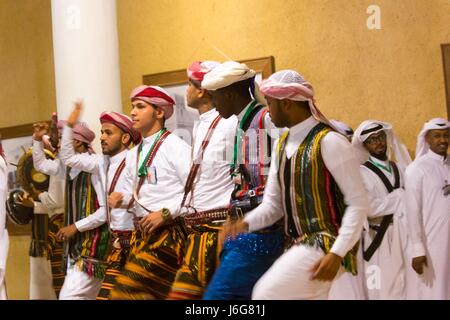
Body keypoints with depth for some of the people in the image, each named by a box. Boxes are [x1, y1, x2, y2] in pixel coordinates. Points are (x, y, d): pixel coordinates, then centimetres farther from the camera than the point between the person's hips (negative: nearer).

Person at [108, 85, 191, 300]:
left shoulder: (174, 146, -8)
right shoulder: (133, 154, 17)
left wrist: (166, 213, -17)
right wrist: (121, 197, 1)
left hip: (168, 231, -8)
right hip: (142, 233, 8)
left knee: (129, 289, -18)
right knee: (157, 292, 9)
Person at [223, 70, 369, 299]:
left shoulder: (329, 142, -13)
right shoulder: (282, 145, 11)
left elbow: (358, 202, -14)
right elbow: (272, 203, 11)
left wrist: (337, 253, -21)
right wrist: (246, 223, -10)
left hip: (326, 243, -8)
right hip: (298, 245, 8)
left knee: (267, 294, -20)